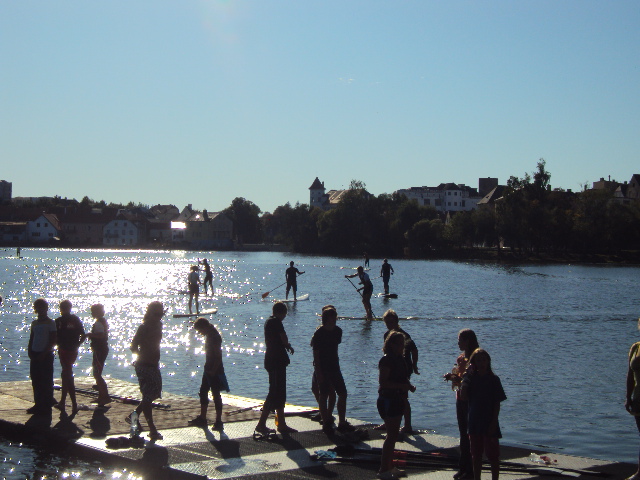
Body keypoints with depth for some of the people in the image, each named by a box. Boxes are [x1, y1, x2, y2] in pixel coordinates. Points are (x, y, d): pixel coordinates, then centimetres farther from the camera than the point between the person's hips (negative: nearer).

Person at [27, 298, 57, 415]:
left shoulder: (50, 323, -6)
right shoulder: (34, 323, 13)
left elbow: (53, 340, -11)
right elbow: (31, 338, 18)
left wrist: (44, 353, -16)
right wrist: (30, 350, 1)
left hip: (46, 355, -7)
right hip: (35, 355, 7)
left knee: (46, 382, -4)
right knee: (35, 381, 9)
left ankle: (46, 407, -1)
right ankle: (38, 405, 18)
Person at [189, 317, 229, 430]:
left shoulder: (214, 336, -20)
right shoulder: (209, 335, 11)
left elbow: (218, 356, -23)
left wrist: (213, 371, -22)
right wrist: (208, 369, 16)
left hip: (215, 370, -10)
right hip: (208, 370, 10)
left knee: (216, 395, -4)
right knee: (203, 392, 15)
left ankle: (218, 421, 2)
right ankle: (202, 418, 25)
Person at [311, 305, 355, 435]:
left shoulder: (338, 331, 5)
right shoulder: (319, 333, -14)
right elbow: (316, 354, -15)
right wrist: (318, 373, -19)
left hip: (334, 366, 7)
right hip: (322, 368, -7)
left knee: (342, 393, 5)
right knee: (323, 395, -1)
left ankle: (342, 423, 14)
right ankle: (326, 423, 8)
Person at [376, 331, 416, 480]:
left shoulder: (399, 359, 12)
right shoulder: (386, 360, -16)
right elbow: (383, 382, -23)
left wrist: (409, 385, 4)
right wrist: (402, 386, -24)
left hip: (398, 400, 9)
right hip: (388, 400, -9)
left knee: (393, 434, 15)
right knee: (392, 435, -8)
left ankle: (390, 467, 24)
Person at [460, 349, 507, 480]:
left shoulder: (493, 379, -5)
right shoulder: (471, 378, 2)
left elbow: (497, 403, -6)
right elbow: (463, 397, -11)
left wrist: (493, 423, -12)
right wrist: (466, 378, -13)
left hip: (489, 424, -3)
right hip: (474, 423, 3)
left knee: (493, 456, 2)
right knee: (476, 456, 13)